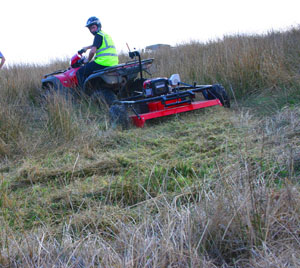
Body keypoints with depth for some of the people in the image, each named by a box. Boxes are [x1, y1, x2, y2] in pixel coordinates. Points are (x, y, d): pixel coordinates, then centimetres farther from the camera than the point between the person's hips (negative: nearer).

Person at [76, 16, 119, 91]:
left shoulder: (98, 35, -5)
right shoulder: (106, 35, 23)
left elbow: (93, 51, -16)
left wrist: (88, 60, 0)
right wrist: (87, 47, 50)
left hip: (103, 63, -10)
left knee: (80, 72, -6)